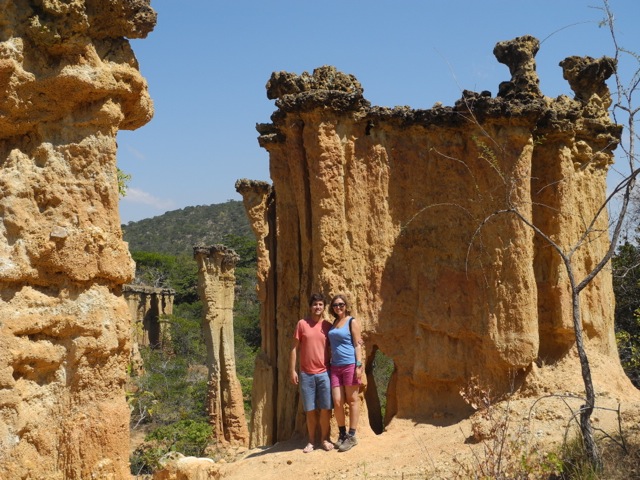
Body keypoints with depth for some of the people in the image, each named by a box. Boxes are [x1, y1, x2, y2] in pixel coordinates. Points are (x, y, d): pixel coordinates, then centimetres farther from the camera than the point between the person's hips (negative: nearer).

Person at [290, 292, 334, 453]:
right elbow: (294, 348, 2)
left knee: (325, 408, 1)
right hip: (306, 374, -1)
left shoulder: (328, 326, 5)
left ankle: (324, 439, 15)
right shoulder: (302, 324, 1)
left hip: (324, 373, 1)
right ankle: (311, 441, 15)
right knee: (310, 410, 5)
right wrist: (292, 370, -3)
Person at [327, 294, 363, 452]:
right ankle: (342, 434, 15)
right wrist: (328, 363, 11)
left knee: (352, 400, 1)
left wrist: (359, 365, -14)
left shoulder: (352, 322, -1)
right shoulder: (333, 323, 15)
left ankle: (351, 436, 5)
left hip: (350, 365, -5)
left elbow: (357, 345, -6)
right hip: (335, 366, 5)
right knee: (337, 402, 2)